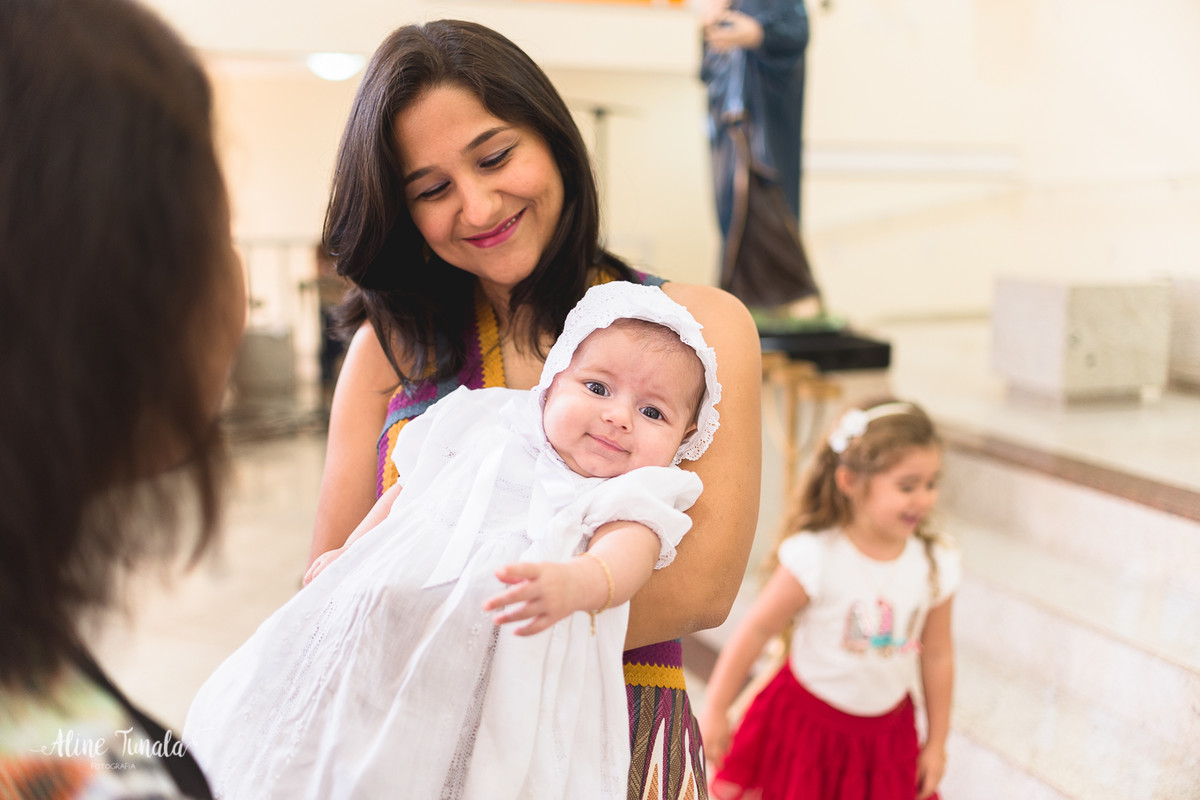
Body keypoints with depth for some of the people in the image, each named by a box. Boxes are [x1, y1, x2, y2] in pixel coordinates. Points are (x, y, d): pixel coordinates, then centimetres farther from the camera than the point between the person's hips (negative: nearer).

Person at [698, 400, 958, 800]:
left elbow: (937, 654, 1)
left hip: (886, 733, 3)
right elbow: (756, 629, -14)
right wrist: (715, 710, -9)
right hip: (807, 721, -3)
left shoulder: (936, 564, -10)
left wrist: (936, 743, 9)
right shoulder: (815, 557, -22)